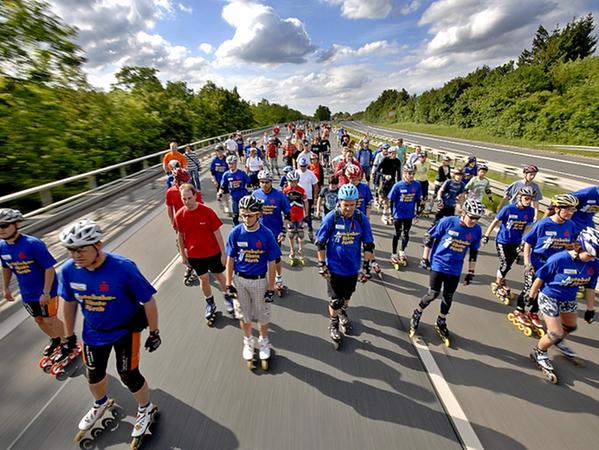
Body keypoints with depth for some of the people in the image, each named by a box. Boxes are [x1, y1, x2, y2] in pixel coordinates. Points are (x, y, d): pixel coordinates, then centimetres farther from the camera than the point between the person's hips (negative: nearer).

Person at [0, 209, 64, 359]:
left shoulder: (33, 244, -26)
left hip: (45, 292, -6)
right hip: (27, 294, 7)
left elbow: (50, 268, -23)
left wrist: (46, 293, -22)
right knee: (38, 319, 21)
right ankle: (54, 340, 45)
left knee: (50, 320, 7)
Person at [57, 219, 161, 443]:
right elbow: (69, 303, 2)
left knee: (128, 375, 3)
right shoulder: (68, 270, -18)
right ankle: (101, 404, 57)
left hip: (126, 330, -5)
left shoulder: (123, 268, -32)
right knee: (94, 374, 23)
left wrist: (154, 332, -13)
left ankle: (146, 409, 35)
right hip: (94, 332, 5)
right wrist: (69, 336, 11)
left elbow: (148, 301, -22)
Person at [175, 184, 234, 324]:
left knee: (220, 276, 15)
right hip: (194, 255, 2)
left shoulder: (207, 212, -19)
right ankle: (210, 303, 39)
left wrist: (223, 253, -11)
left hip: (213, 252, -2)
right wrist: (183, 255, 7)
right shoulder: (179, 215, -10)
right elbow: (180, 236, 2)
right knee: (203, 279, 16)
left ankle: (227, 297, 39)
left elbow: (217, 233, -13)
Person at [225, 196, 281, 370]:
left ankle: (263, 342, 41)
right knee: (244, 315, 18)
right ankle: (248, 342, 44)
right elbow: (230, 259, -2)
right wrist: (229, 283, -1)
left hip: (260, 281, -1)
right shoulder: (235, 232, -12)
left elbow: (272, 264, -10)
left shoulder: (267, 235, -16)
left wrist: (270, 289, -7)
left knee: (263, 315, 14)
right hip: (239, 280, 2)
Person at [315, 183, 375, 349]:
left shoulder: (361, 219, -12)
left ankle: (343, 313, 54)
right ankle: (334, 325, 33)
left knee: (347, 295, 24)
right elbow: (320, 242, -9)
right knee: (335, 300, 7)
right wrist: (322, 265, -7)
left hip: (353, 267, 3)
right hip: (334, 268, -3)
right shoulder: (331, 218, -18)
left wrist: (366, 266, -3)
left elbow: (368, 244, -3)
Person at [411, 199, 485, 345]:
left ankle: (441, 323, 36)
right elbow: (429, 237, -8)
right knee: (433, 294, -4)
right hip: (438, 264, -3)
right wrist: (425, 258, -5)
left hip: (455, 269, 4)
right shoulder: (447, 222, -17)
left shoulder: (476, 230, -5)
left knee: (448, 297, 13)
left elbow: (474, 252, 7)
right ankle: (417, 314, 23)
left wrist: (471, 272, 10)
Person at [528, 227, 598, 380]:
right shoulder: (559, 259, -29)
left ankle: (557, 341, 59)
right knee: (556, 334, -5)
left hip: (569, 300, 6)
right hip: (549, 297, -6)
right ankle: (539, 352, 22)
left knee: (570, 327, 28)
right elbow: (540, 279, -18)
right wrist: (530, 298, -9)